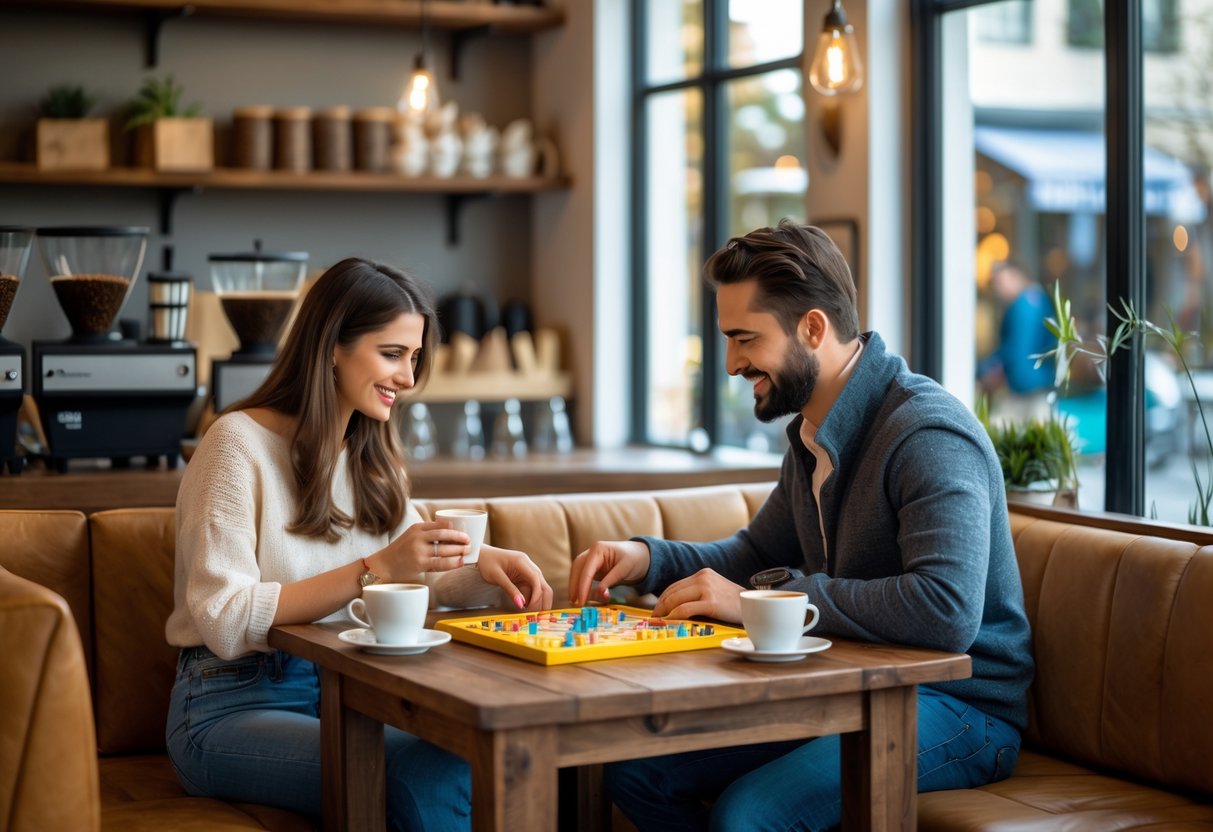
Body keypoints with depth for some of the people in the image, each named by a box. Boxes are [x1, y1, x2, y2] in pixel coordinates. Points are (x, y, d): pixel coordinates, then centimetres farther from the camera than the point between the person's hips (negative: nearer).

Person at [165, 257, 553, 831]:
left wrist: (486, 567, -8)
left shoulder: (372, 457, 14)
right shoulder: (239, 444, -10)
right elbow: (224, 621, -19)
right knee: (426, 777, -31)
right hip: (234, 703, -6)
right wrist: (374, 570, -26)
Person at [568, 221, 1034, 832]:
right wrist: (647, 558, 2)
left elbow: (947, 610, -35)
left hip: (957, 706, -9)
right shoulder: (813, 434, 10)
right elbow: (752, 557, 22)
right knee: (635, 771, 1)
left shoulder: (928, 434, -21)